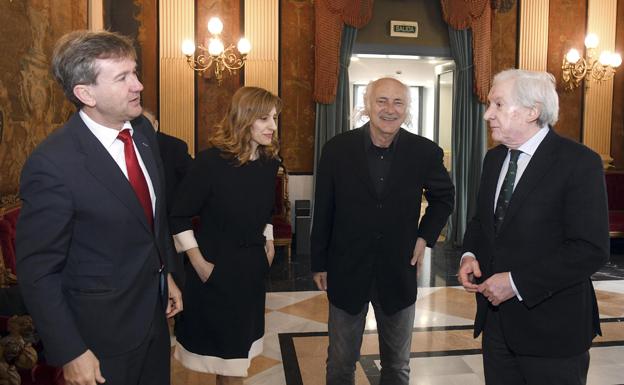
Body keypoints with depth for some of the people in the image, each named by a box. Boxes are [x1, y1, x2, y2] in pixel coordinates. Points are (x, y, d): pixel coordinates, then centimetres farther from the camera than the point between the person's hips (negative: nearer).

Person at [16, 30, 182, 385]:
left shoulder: (143, 130, -4)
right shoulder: (52, 164, -25)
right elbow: (37, 272, -18)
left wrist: (166, 273, 13)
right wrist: (71, 353, -14)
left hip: (154, 310, 6)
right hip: (103, 329, -6)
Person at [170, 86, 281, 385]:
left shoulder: (269, 161, -3)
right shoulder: (211, 160, -20)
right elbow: (180, 216, -14)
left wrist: (269, 241, 9)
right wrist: (199, 263, -13)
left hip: (253, 264, 5)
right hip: (215, 265, -5)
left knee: (240, 337, 20)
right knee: (218, 340, 12)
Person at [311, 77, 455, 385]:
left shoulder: (425, 152, -8)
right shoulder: (337, 148, -9)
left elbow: (444, 196, 11)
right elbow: (323, 211, -2)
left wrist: (426, 236, -1)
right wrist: (319, 263, 2)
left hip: (399, 271, 1)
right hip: (347, 270, 0)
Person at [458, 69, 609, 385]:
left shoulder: (579, 162, -14)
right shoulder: (494, 158, 8)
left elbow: (592, 249, -19)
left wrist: (517, 282, -20)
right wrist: (470, 255, -2)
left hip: (552, 326, -6)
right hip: (496, 318, 6)